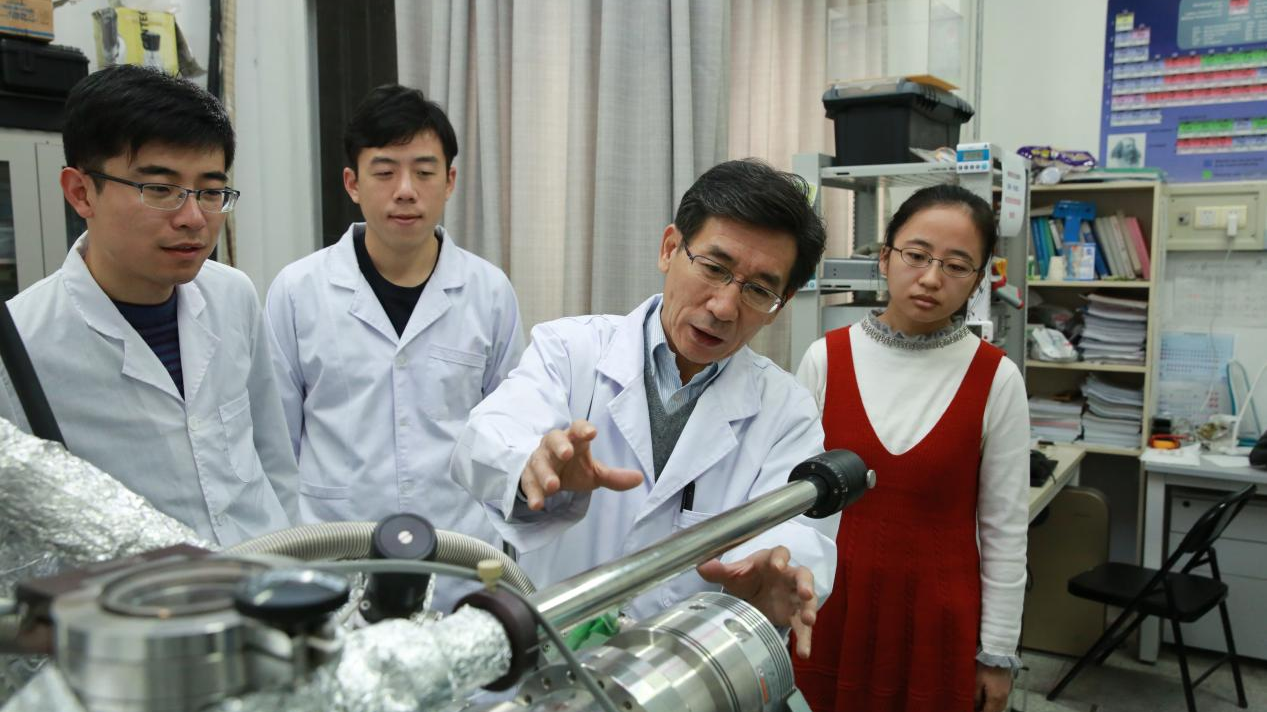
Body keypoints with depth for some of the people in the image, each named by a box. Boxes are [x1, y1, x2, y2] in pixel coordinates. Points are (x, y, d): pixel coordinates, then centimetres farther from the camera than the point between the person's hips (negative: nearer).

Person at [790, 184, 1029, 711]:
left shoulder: (996, 380, -8)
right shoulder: (825, 360, -7)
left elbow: (1004, 529, -2)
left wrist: (997, 651, 0)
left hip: (938, 613, -1)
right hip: (831, 605, 1)